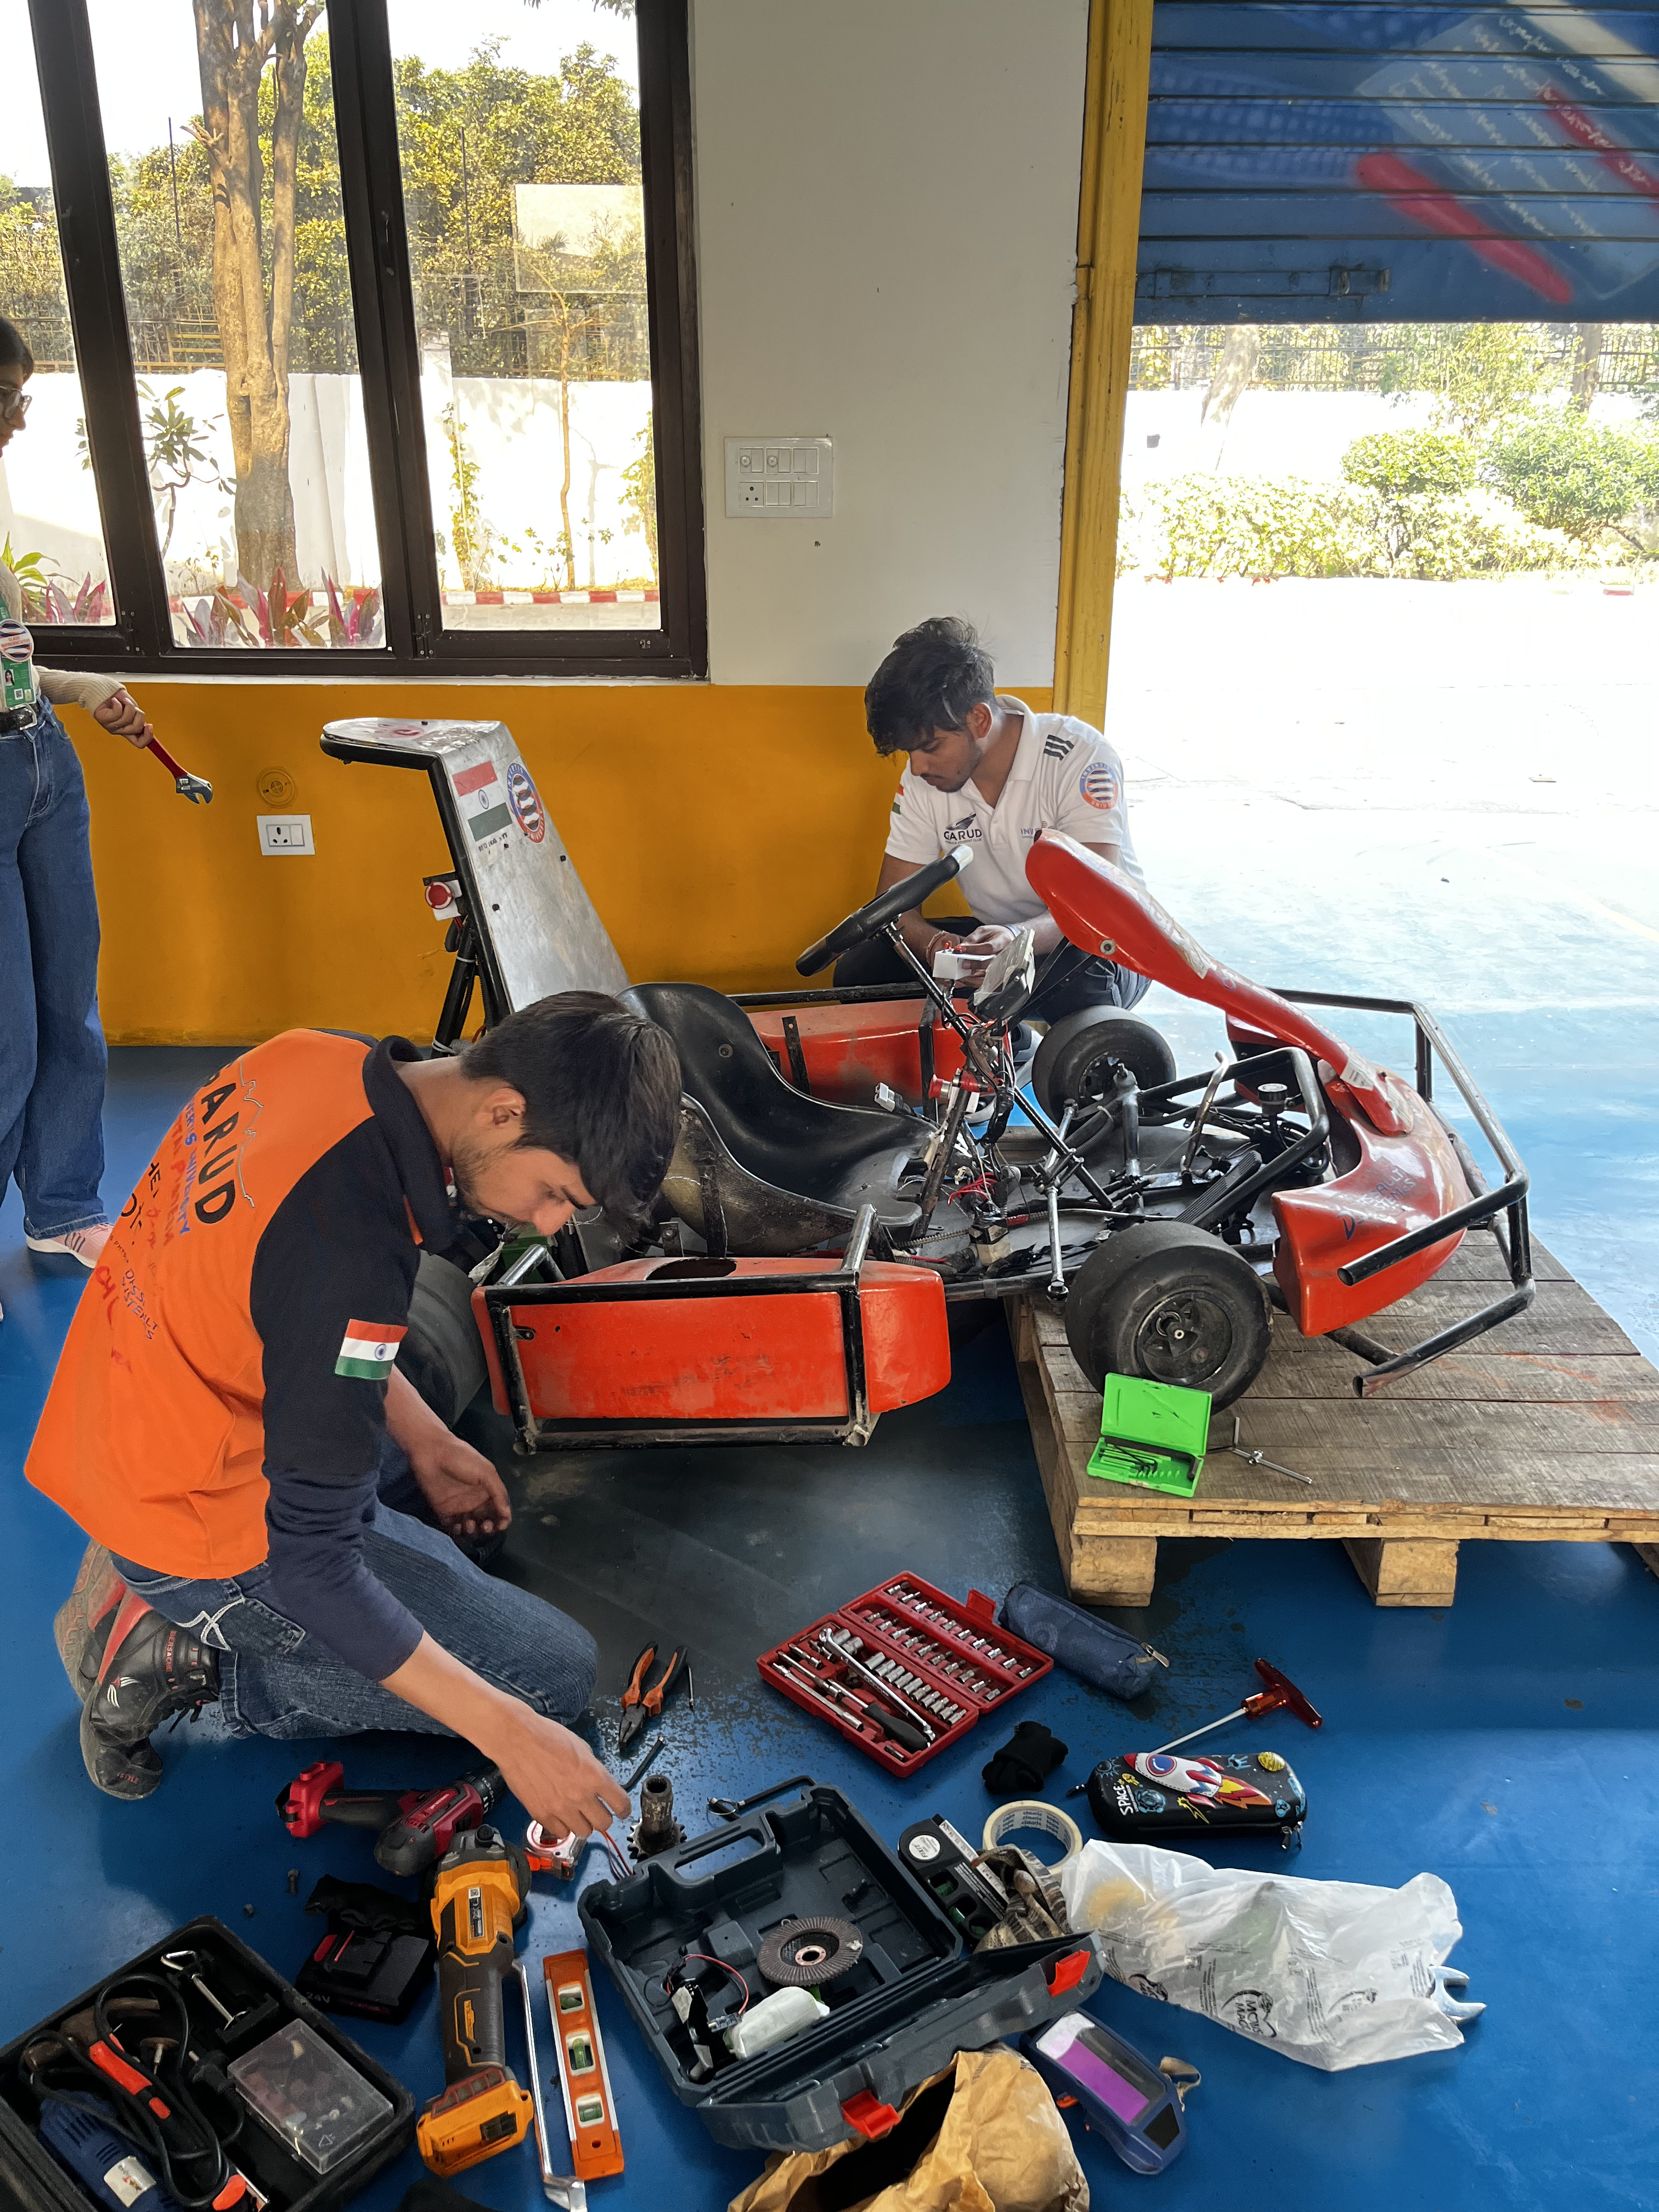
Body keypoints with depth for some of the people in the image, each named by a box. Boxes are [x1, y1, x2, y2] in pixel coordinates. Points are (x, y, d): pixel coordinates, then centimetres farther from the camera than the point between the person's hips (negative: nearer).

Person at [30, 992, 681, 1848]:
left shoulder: (315, 1057, -10)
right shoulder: (354, 1244, -35)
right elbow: (311, 1562, -27)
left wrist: (422, 1437, 7)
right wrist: (508, 1735, -22)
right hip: (196, 1524, -8)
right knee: (555, 1675, 0)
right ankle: (194, 1658, 0)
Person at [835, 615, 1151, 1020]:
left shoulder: (1080, 757, -22)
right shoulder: (920, 779, -7)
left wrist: (1017, 940, -49)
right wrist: (934, 944, -31)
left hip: (1097, 943, -5)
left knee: (1082, 989, -42)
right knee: (859, 969, -14)